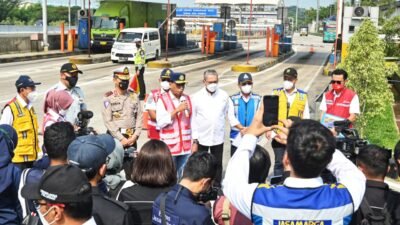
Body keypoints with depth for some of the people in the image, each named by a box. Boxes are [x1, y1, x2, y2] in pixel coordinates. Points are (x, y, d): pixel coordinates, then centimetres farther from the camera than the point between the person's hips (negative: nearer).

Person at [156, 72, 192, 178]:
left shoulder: (187, 99, 8)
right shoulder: (163, 99, -6)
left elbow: (191, 122, 11)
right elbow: (161, 122, -15)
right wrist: (176, 110, -20)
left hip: (186, 146, 4)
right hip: (169, 147, -4)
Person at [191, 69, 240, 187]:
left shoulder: (224, 95, -2)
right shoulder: (197, 97, -7)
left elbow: (230, 115, 5)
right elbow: (193, 120, -4)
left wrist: (242, 128, -8)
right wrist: (194, 141, -5)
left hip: (218, 138, 2)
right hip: (202, 138, -1)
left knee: (217, 164, 12)